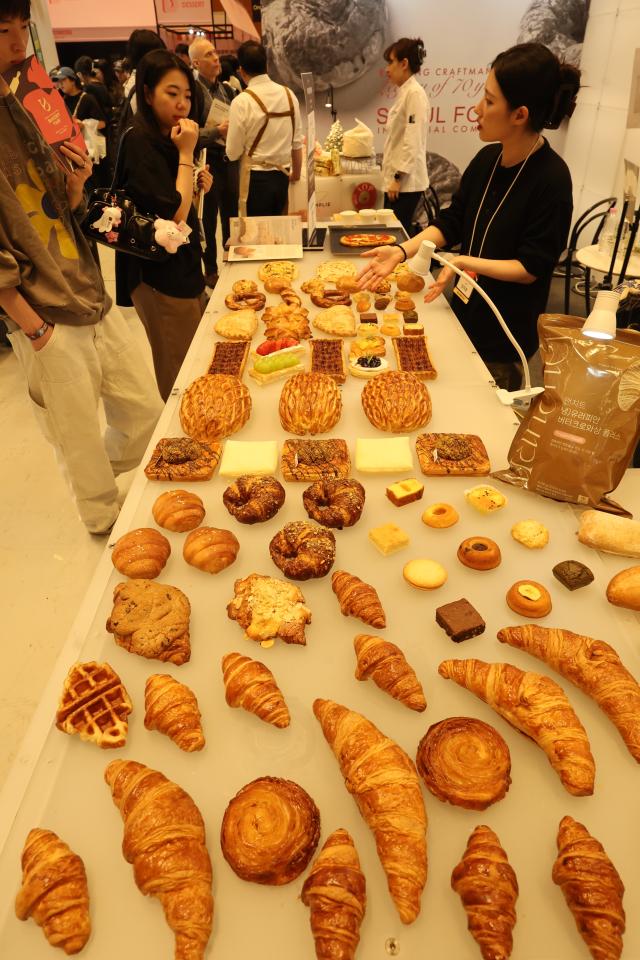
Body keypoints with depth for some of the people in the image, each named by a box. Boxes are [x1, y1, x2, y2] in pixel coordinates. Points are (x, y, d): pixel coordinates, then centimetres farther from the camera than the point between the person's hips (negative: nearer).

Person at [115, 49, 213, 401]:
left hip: (185, 266, 9)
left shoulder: (165, 139, 13)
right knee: (179, 375, 0)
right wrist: (186, 154, -17)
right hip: (161, 276, -9)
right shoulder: (139, 142, -15)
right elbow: (174, 215, -23)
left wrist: (198, 187, 3)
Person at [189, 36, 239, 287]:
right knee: (209, 219, 3)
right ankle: (210, 271, 16)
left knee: (231, 214, 12)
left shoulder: (226, 89, 12)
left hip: (229, 159, 6)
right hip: (207, 161, -6)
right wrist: (217, 130, -23)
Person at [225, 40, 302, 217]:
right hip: (282, 177, 5)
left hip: (256, 178, -5)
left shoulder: (242, 102, -11)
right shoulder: (289, 95, 3)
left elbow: (233, 153, -9)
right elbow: (297, 143, 8)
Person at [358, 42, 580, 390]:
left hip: (505, 336, -6)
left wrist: (463, 262, -27)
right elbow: (451, 222, 5)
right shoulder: (487, 159, -1)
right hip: (466, 311, 7)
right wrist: (402, 251, -9)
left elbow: (531, 268, -19)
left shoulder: (551, 179, -21)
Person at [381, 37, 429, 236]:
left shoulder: (415, 93, -12)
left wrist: (398, 178, -20)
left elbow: (413, 141, -19)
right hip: (397, 179, 9)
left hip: (406, 181, -9)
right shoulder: (404, 92, 16)